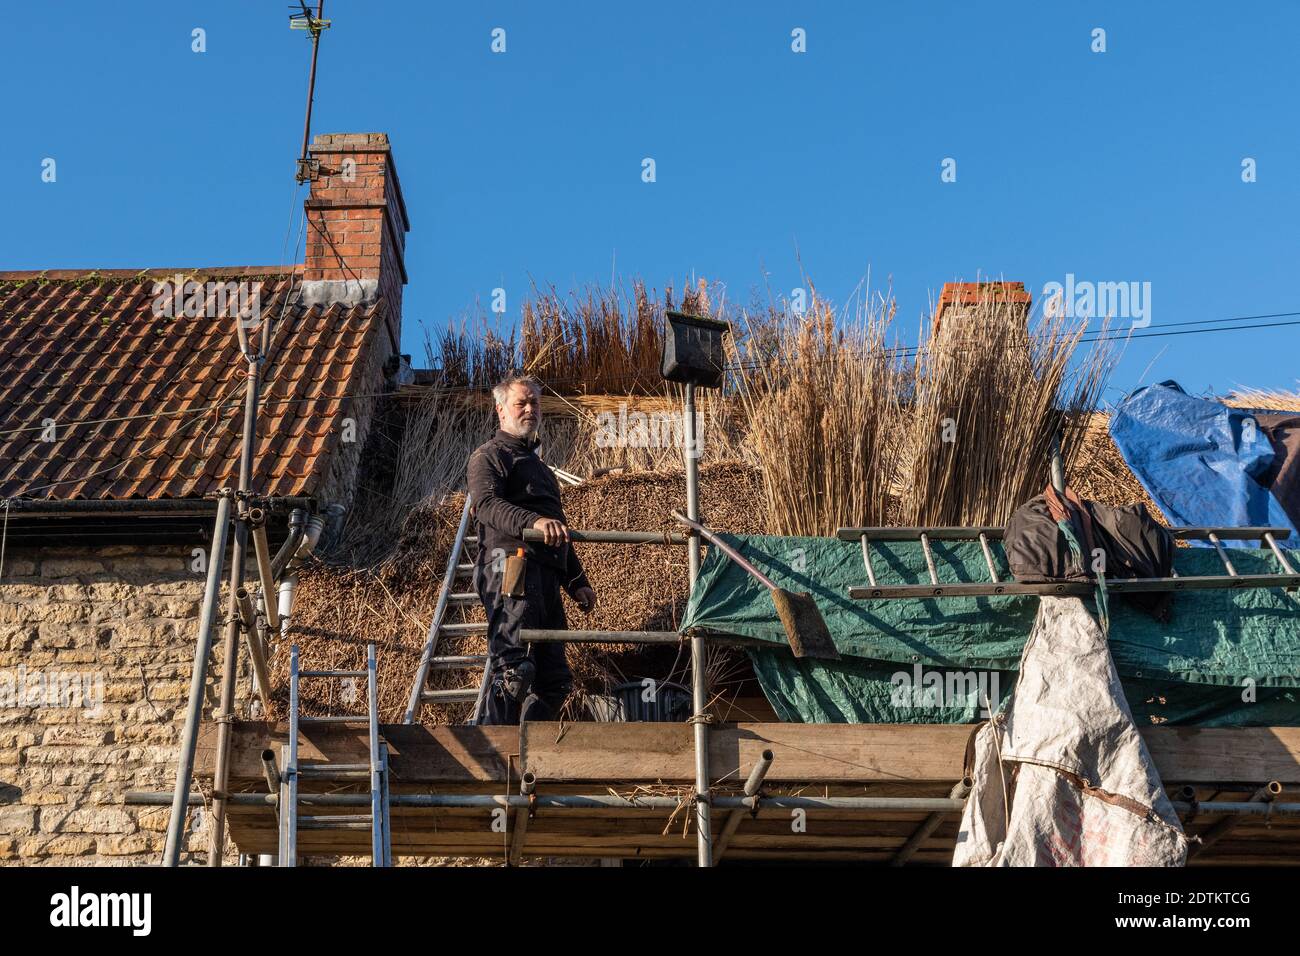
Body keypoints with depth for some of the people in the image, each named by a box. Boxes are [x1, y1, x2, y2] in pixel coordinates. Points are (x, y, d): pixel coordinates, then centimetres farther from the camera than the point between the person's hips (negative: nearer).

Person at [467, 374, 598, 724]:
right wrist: (534, 521, -31)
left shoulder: (538, 465, 34)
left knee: (554, 680, 6)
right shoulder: (489, 455, 6)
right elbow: (486, 504, -15)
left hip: (546, 576, 9)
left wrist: (577, 581, 26)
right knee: (514, 669, -20)